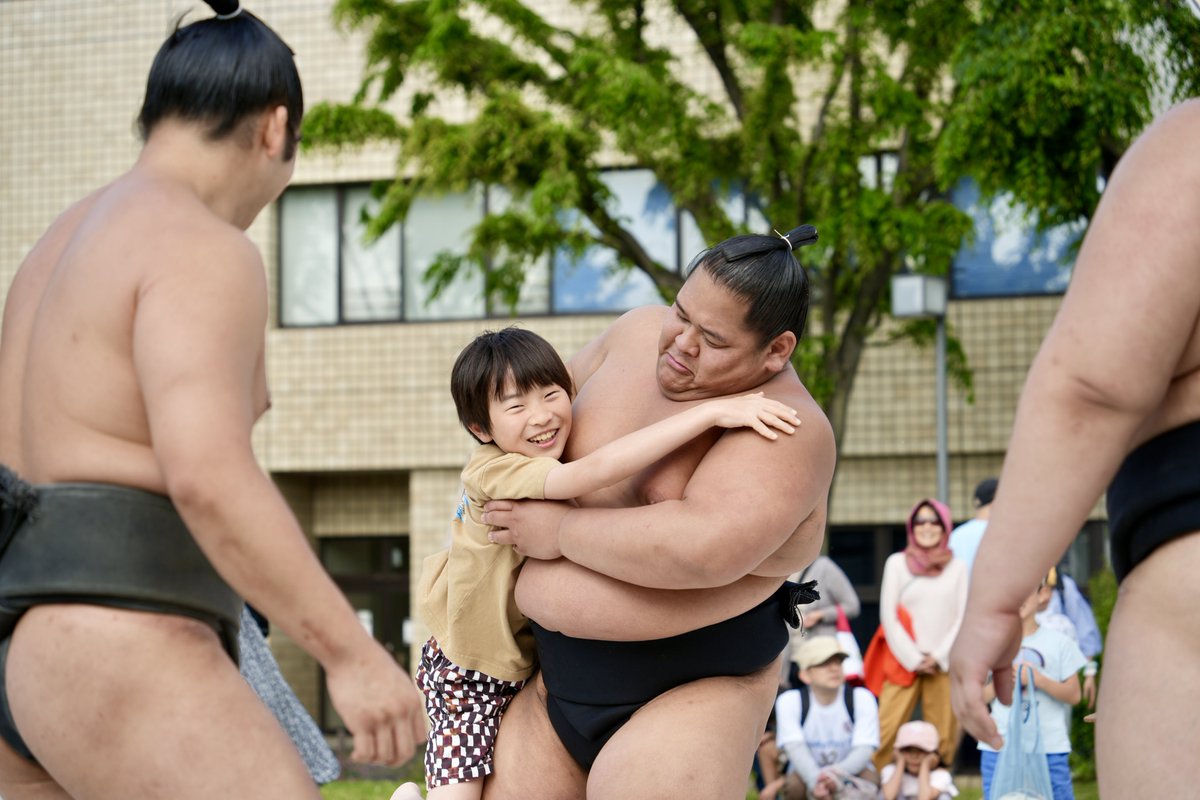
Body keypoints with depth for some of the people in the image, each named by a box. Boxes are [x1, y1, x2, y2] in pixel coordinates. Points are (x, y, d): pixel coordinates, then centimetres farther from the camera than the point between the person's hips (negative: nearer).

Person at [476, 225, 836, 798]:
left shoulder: (788, 429, -17)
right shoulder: (640, 333, 3)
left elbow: (705, 547, -33)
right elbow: (567, 384, 27)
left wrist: (560, 530, -22)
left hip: (691, 697, -6)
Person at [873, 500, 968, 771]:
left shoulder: (957, 568, 9)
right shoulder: (897, 563, 6)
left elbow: (964, 618, 6)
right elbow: (889, 616, 2)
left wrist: (939, 657, -5)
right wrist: (913, 659, -5)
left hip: (943, 664, 1)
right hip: (904, 664, -1)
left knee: (943, 735, -3)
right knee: (886, 731, -10)